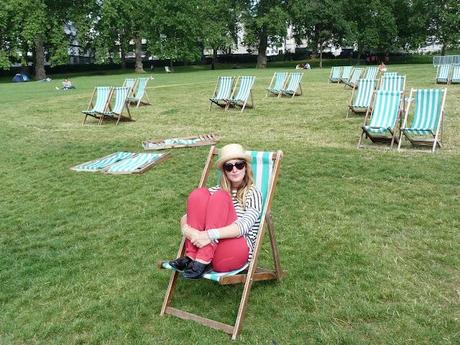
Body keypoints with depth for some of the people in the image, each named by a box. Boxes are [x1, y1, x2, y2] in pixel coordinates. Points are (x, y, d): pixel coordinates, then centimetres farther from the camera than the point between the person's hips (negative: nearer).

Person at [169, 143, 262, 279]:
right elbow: (185, 217, 8)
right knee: (199, 194, -14)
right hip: (206, 246, 4)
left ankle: (203, 261, -31)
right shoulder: (217, 190, 16)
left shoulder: (253, 192, 3)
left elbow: (244, 226, -16)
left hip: (234, 254, -4)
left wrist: (211, 235, -29)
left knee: (219, 197, -23)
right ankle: (191, 256, -21)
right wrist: (186, 229, -16)